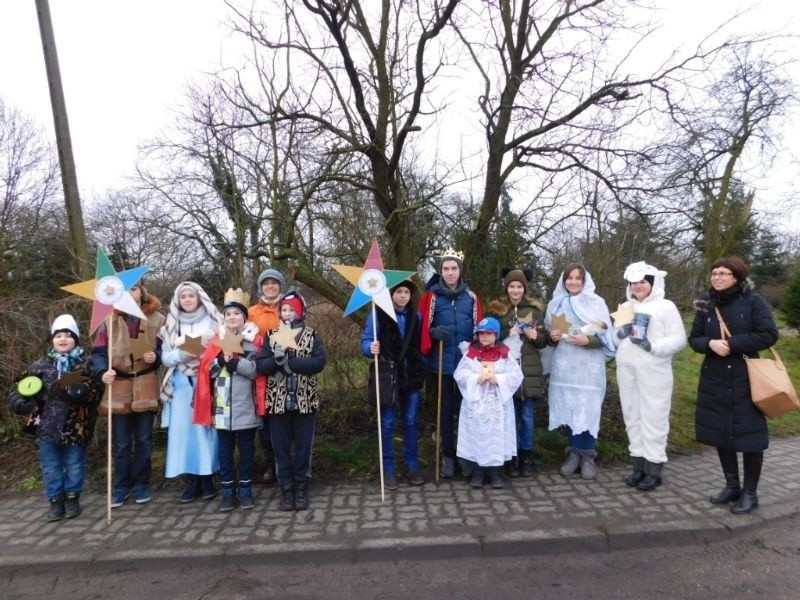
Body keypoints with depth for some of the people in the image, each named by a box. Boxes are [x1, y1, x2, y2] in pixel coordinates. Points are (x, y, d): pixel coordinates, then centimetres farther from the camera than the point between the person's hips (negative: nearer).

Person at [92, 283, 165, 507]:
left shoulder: (156, 319, 1)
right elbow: (98, 352, -4)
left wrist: (156, 357, -17)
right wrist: (103, 371, -22)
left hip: (146, 386, 0)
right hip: (118, 386, 0)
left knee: (144, 439, 10)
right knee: (121, 442, 8)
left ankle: (141, 484, 24)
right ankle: (121, 486, 22)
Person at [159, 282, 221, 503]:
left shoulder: (212, 321, 2)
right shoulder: (172, 325, 10)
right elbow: (165, 358, 4)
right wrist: (183, 354, -14)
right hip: (182, 386, 2)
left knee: (206, 429, 0)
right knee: (184, 430, 2)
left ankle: (207, 479, 11)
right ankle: (191, 481, 13)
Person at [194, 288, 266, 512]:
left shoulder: (254, 339, -1)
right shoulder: (217, 340, 10)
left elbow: (257, 369, -12)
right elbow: (208, 370, 2)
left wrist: (233, 361, -20)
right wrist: (222, 360, -15)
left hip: (245, 405, -2)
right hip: (222, 406, 3)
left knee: (246, 448, 9)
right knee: (225, 449, 9)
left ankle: (245, 489, 21)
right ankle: (228, 490, 21)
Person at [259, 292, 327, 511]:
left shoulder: (312, 336, 1)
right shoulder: (271, 336, 6)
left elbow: (319, 362, -14)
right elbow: (261, 365, -3)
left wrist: (289, 362, -19)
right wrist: (277, 359, -22)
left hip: (304, 400, -1)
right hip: (277, 401, 2)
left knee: (303, 446, 8)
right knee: (281, 447, 8)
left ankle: (301, 487, 22)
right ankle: (286, 489, 21)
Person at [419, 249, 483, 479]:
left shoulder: (470, 297, 7)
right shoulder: (431, 296, 0)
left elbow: (479, 327, 7)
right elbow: (423, 327, 0)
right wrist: (433, 332, -21)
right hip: (442, 362, -1)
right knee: (445, 409, 10)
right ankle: (448, 455, 21)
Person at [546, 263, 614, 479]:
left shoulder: (596, 302, -1)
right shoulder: (556, 304, 9)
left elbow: (606, 335, -2)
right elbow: (549, 334, 16)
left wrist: (588, 340, -19)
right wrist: (552, 337, -5)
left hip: (588, 366, -3)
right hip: (564, 365, 3)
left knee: (588, 410, -1)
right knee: (568, 408, 6)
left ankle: (588, 455, 13)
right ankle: (574, 453, 18)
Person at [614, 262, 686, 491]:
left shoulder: (666, 306, 0)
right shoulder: (625, 307, 15)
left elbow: (679, 339, -7)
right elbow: (614, 339, 16)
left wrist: (652, 346, -19)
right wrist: (620, 334, -5)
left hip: (654, 372, -5)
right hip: (627, 371, 5)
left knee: (653, 418, -1)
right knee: (632, 416, 10)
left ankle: (654, 467, 10)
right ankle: (638, 464, 21)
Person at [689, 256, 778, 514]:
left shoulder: (753, 302, -7)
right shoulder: (706, 304, 4)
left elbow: (769, 335, -12)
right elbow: (694, 339, 6)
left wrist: (732, 343, -18)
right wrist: (710, 343, -15)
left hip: (745, 379, -4)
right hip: (714, 380, 4)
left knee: (749, 435, 3)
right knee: (719, 433, 10)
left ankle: (750, 493, 18)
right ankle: (732, 486, 26)